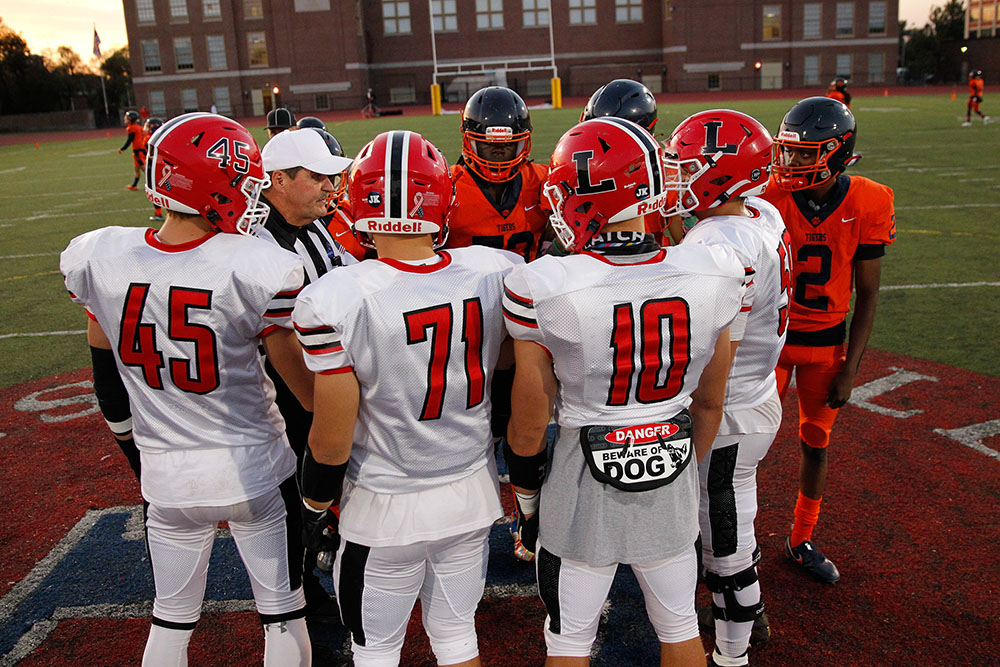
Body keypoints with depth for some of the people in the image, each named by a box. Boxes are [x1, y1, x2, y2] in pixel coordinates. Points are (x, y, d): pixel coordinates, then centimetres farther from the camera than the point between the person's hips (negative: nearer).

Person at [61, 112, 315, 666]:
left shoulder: (98, 259, -8)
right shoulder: (256, 270, -21)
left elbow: (107, 369, 7)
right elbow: (299, 376, -10)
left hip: (166, 477, 4)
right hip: (254, 469, -3)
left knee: (170, 621, 24)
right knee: (283, 616, 17)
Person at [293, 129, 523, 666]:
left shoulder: (334, 301, -23)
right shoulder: (498, 273, -12)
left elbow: (332, 440, -14)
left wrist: (315, 506, 2)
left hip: (384, 507, -3)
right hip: (472, 492, 4)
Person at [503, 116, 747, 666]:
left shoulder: (542, 289, -22)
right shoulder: (711, 275, -11)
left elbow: (530, 425, -11)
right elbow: (710, 403, 2)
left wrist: (527, 501, 6)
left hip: (584, 483, -3)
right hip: (672, 484, 3)